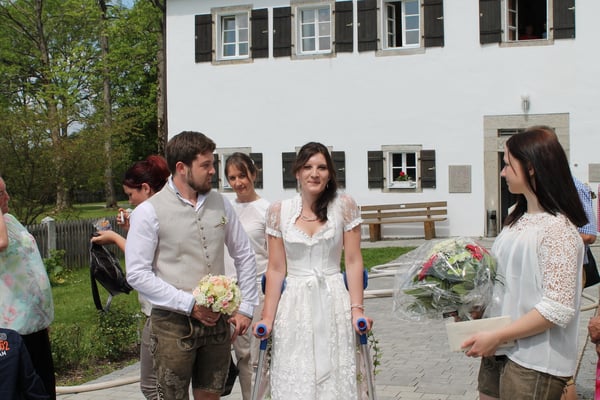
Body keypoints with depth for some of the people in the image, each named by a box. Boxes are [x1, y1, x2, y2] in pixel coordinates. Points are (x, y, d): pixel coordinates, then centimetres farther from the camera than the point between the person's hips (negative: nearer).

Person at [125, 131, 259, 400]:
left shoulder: (220, 204, 5)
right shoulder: (149, 212, -9)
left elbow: (244, 255, 13)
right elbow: (137, 274, -12)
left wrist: (245, 308, 7)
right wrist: (190, 304, -16)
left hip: (217, 321, 4)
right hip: (173, 324, -4)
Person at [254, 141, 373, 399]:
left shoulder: (344, 206, -1)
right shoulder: (278, 211, 2)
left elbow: (353, 261, 0)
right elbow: (276, 269, 4)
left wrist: (357, 309, -6)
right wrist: (267, 317, 1)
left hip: (334, 303, -1)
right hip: (294, 306, 1)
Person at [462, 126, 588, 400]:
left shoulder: (557, 230, -17)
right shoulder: (518, 220, 10)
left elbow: (558, 308, -21)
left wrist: (497, 336, -19)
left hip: (534, 365, -8)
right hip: (498, 353, 8)